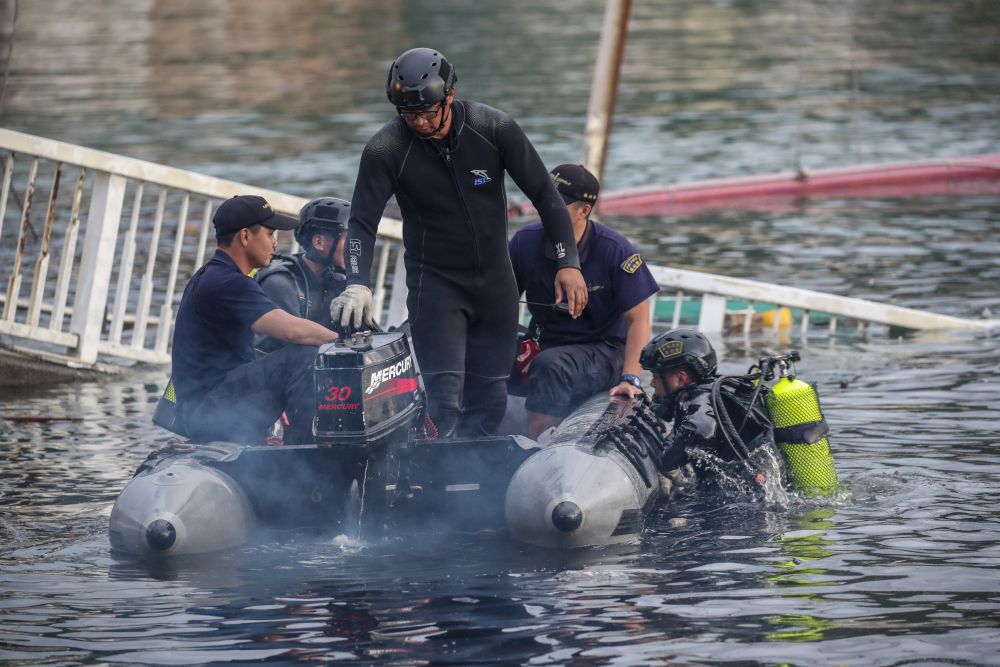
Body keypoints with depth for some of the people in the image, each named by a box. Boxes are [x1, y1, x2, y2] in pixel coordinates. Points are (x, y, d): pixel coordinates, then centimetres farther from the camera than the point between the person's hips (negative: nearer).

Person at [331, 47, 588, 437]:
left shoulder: (495, 129, -12)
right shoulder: (386, 150, -16)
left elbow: (544, 195, -5)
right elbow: (362, 222, -14)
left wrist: (568, 262, -10)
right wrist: (357, 284, -30)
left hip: (496, 283, 3)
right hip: (435, 284, -3)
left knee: (490, 399, 5)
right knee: (444, 396, -16)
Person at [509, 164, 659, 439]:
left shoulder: (615, 250, -10)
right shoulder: (525, 241, -1)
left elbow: (638, 319, -8)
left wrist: (631, 377, -19)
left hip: (603, 351, -4)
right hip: (542, 346, 4)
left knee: (549, 367, -38)